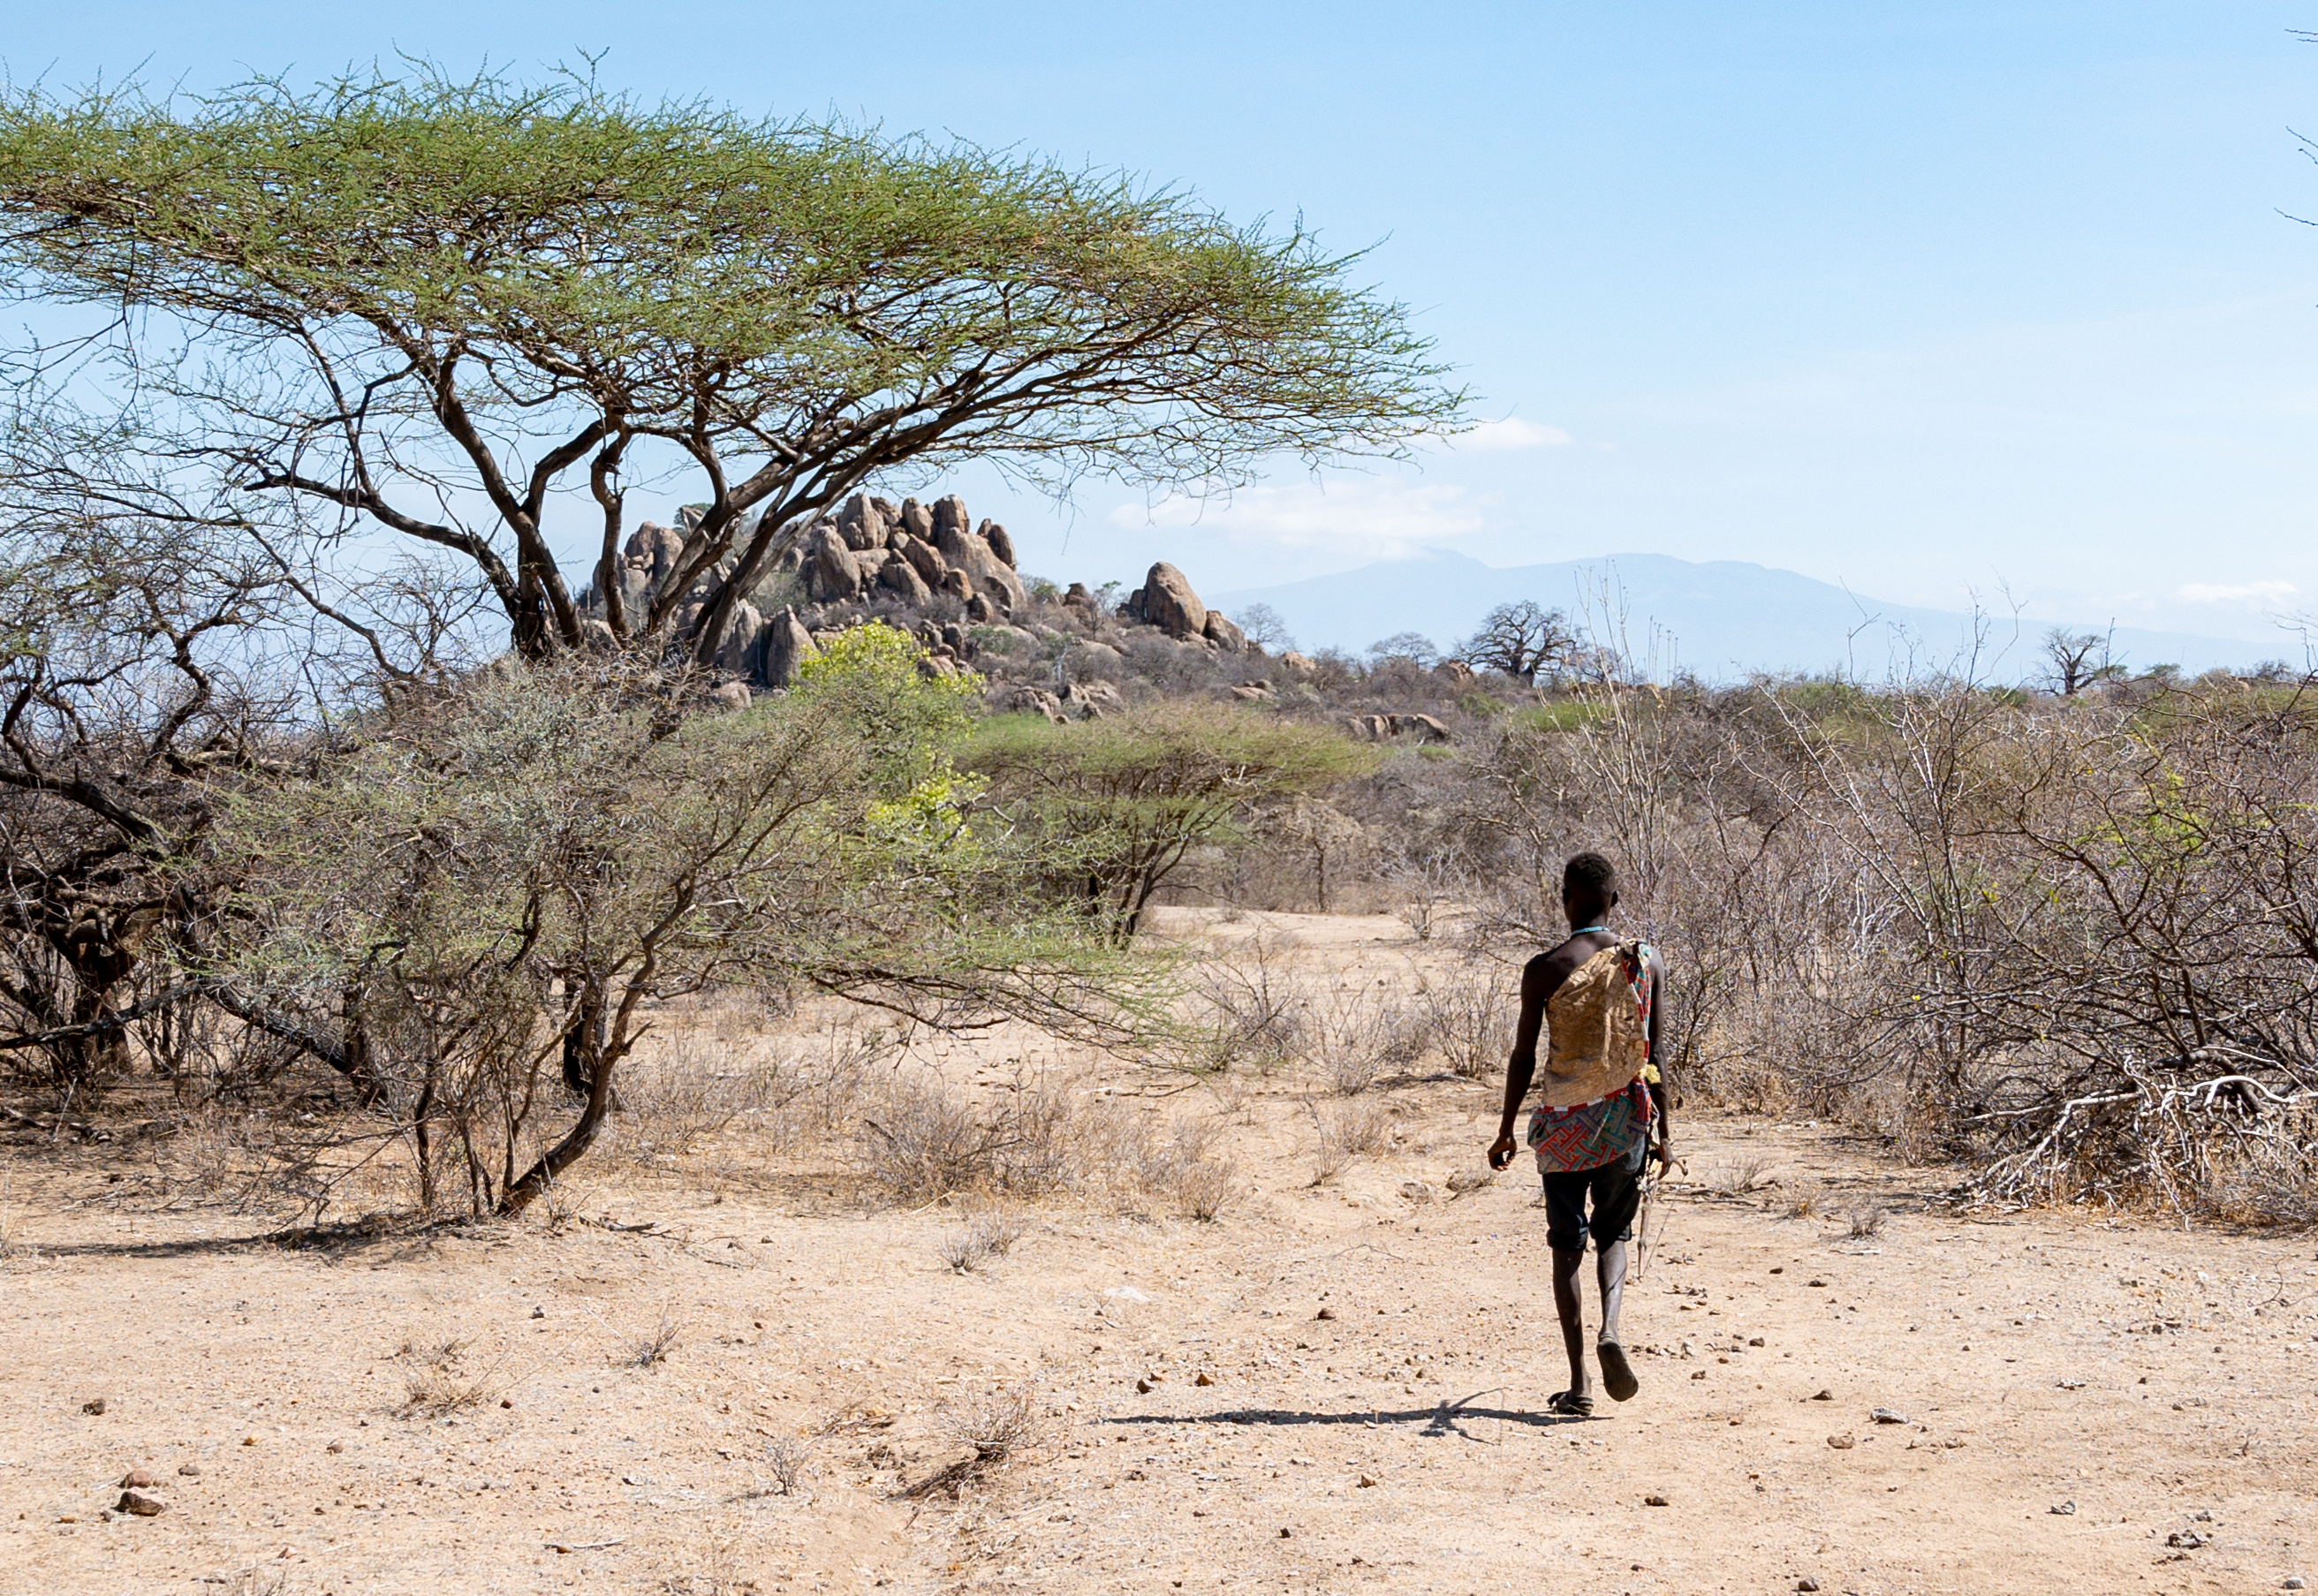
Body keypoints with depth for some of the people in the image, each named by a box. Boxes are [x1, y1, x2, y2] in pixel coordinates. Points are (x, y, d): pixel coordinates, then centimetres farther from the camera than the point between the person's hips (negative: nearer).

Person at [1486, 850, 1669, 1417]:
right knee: (1613, 1232, 19)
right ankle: (1610, 1330, -9)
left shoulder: (1544, 970, -9)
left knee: (1568, 1243, 7)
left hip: (1564, 1118, -2)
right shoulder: (1648, 963, -2)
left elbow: (1523, 1057, -6)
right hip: (1627, 1115, 2)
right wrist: (1664, 1128, 11)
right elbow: (1654, 1054, 2)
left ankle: (1579, 1383, 4)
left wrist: (1506, 1131, 5)